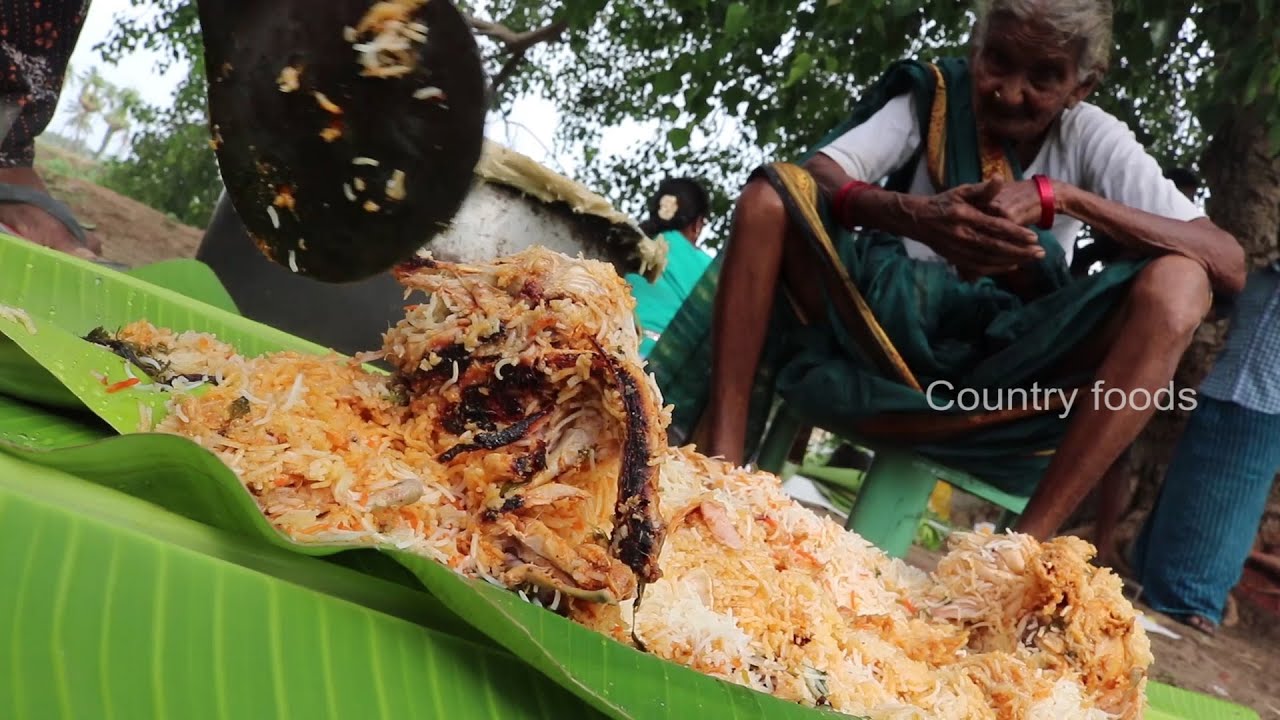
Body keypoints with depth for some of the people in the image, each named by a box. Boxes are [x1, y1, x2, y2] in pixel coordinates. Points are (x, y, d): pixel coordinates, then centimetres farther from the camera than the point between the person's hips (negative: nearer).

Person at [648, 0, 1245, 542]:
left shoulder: (1092, 139, 0)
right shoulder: (933, 95, 0)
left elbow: (1229, 264, -14)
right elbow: (816, 177, -17)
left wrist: (1060, 197, -26)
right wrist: (916, 216, -37)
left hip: (1005, 366, 0)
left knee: (1178, 283, -24)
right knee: (770, 194, -19)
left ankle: (1027, 543, -32)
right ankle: (720, 466, -29)